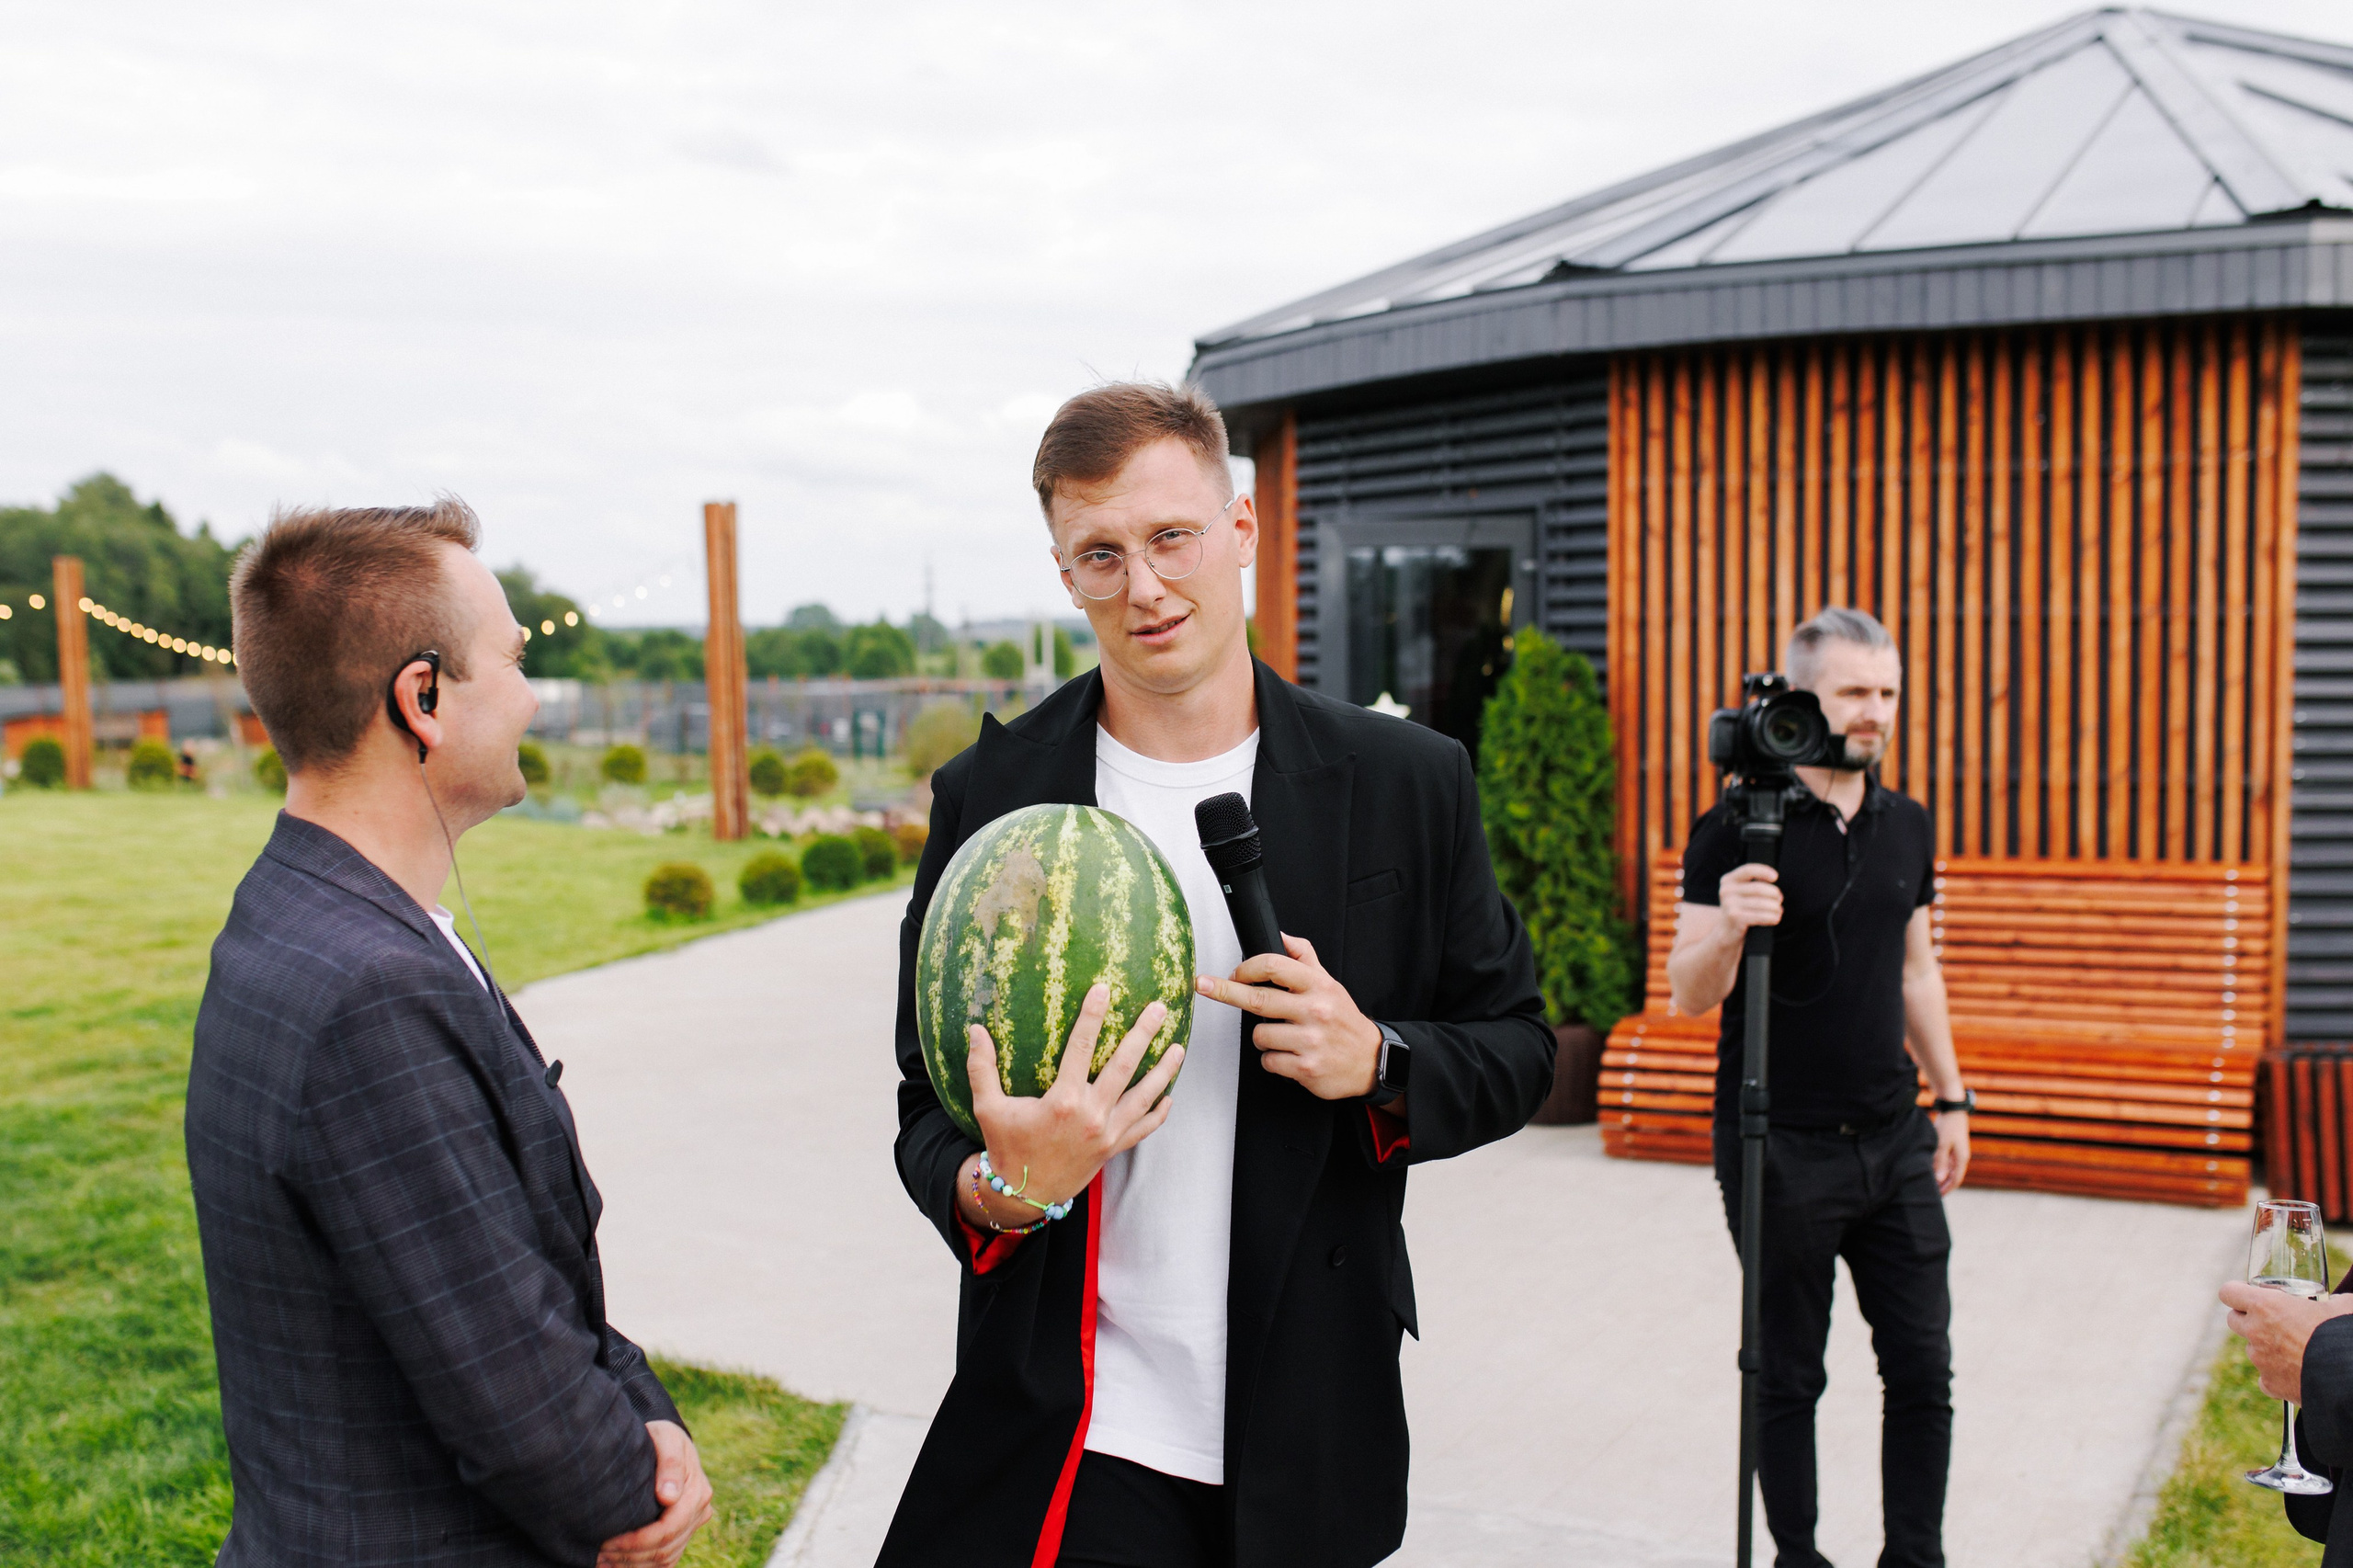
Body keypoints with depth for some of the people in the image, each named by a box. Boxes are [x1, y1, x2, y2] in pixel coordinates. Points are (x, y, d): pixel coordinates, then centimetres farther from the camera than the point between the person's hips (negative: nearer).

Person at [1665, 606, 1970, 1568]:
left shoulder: (1906, 825, 8)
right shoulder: (1739, 831, -11)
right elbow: (1689, 997, -14)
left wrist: (1951, 1097, 19)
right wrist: (1727, 927, -33)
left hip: (1894, 1142, 5)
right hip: (1782, 1147, -5)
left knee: (1923, 1368, 8)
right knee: (1787, 1376, 7)